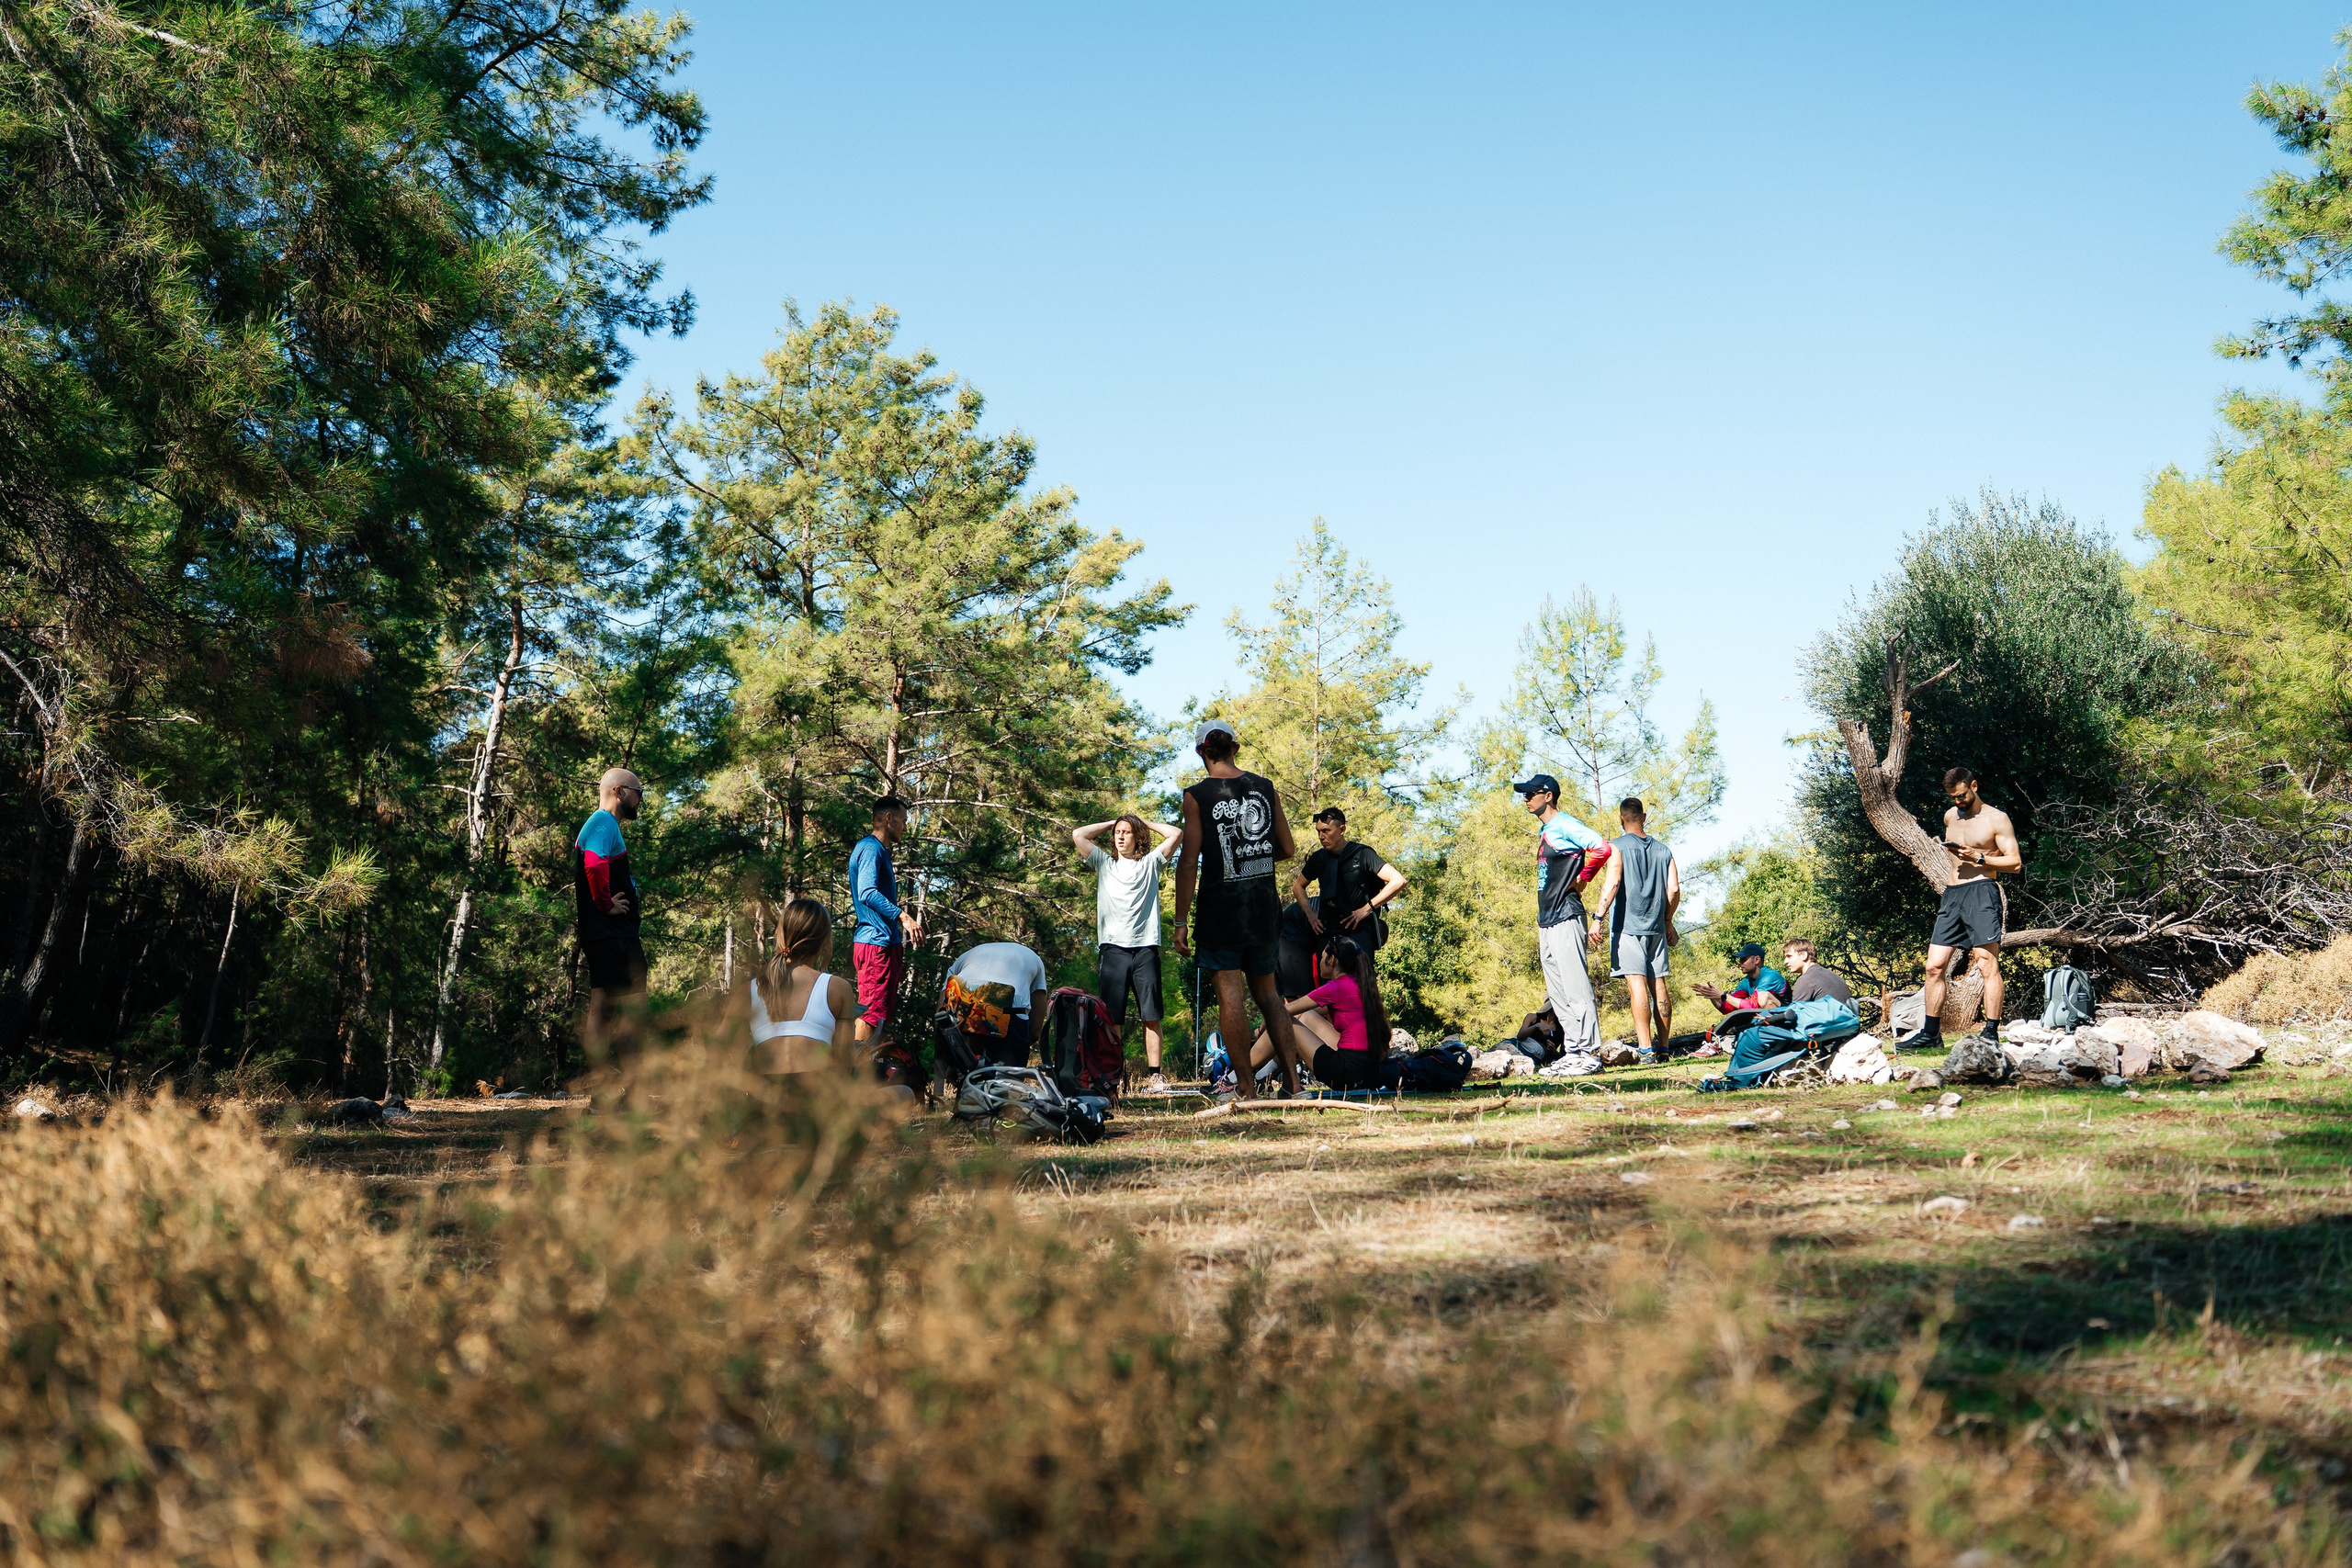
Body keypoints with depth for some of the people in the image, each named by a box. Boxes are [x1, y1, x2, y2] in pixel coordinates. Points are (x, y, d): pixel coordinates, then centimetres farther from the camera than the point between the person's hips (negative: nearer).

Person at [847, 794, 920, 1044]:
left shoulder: (878, 850, 23)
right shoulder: (871, 848, -10)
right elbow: (867, 893, -25)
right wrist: (903, 916, -32)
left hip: (884, 943, 11)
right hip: (876, 942, -11)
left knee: (881, 1013, 10)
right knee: (872, 1013, -15)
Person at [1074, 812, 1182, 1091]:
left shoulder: (1150, 863, 17)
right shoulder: (1104, 864, 20)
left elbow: (1176, 834, 10)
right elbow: (1079, 835, 12)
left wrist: (1144, 822, 20)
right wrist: (1111, 822, 20)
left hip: (1145, 947, 0)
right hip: (1112, 948, 0)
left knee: (1151, 1016, -6)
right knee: (1111, 1018, -5)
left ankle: (1154, 1076, -7)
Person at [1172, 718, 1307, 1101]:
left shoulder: (1197, 796, -8)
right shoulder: (1265, 788, 5)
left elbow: (1189, 861, -10)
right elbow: (1287, 850, 10)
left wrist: (1180, 922, -7)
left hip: (1221, 907, -5)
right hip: (1263, 904, 5)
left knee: (1230, 993, -1)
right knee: (1267, 991, 14)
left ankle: (1246, 1087, 0)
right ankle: (1292, 1080, 11)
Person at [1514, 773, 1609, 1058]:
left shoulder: (1565, 826, -10)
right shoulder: (1544, 831, 19)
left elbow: (1601, 848, -24)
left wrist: (1581, 879, -13)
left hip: (1565, 917, -10)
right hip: (1547, 921, 10)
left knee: (1575, 986, -11)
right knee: (1557, 991, 10)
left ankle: (1588, 1049, -12)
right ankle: (1572, 1049, 13)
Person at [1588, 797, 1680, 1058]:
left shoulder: (1617, 847, -3)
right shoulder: (1663, 850, 12)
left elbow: (1612, 883, -15)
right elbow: (1674, 890, 8)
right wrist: (1667, 921, 22)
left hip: (1627, 926, -5)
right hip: (1656, 928, 5)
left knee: (1637, 984, -12)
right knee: (1658, 985, 9)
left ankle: (1645, 1047, -19)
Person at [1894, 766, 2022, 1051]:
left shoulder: (1996, 819, 1)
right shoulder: (1950, 816, 19)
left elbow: (2015, 863, -5)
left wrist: (1979, 858, -14)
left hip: (1981, 892, -7)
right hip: (1952, 895, 7)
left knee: (1987, 964, -12)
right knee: (1934, 966, 2)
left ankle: (1991, 1033, -14)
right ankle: (1931, 1032, 7)